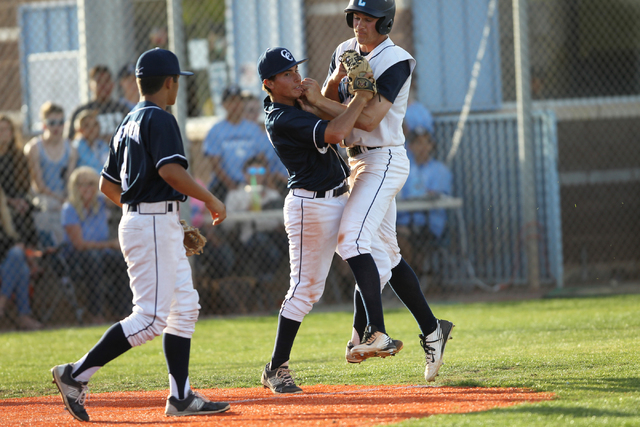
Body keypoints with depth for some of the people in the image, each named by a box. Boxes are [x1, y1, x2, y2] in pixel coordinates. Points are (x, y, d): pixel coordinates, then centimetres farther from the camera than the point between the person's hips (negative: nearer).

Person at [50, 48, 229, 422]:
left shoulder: (128, 124, 17)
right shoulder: (160, 120, -11)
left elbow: (108, 185, 20)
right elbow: (170, 170, -25)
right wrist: (210, 200, -14)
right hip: (155, 225, -10)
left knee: (185, 307, 11)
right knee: (151, 317, -12)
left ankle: (181, 396, 9)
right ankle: (77, 374, -12)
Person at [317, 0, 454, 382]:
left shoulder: (395, 61, -14)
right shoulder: (346, 52, 11)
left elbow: (369, 118, -23)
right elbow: (330, 106, 8)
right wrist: (335, 81, -12)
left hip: (384, 161, -9)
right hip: (358, 161, 9)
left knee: (352, 238, -24)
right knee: (386, 251, 12)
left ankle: (369, 330, -29)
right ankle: (431, 330, 20)